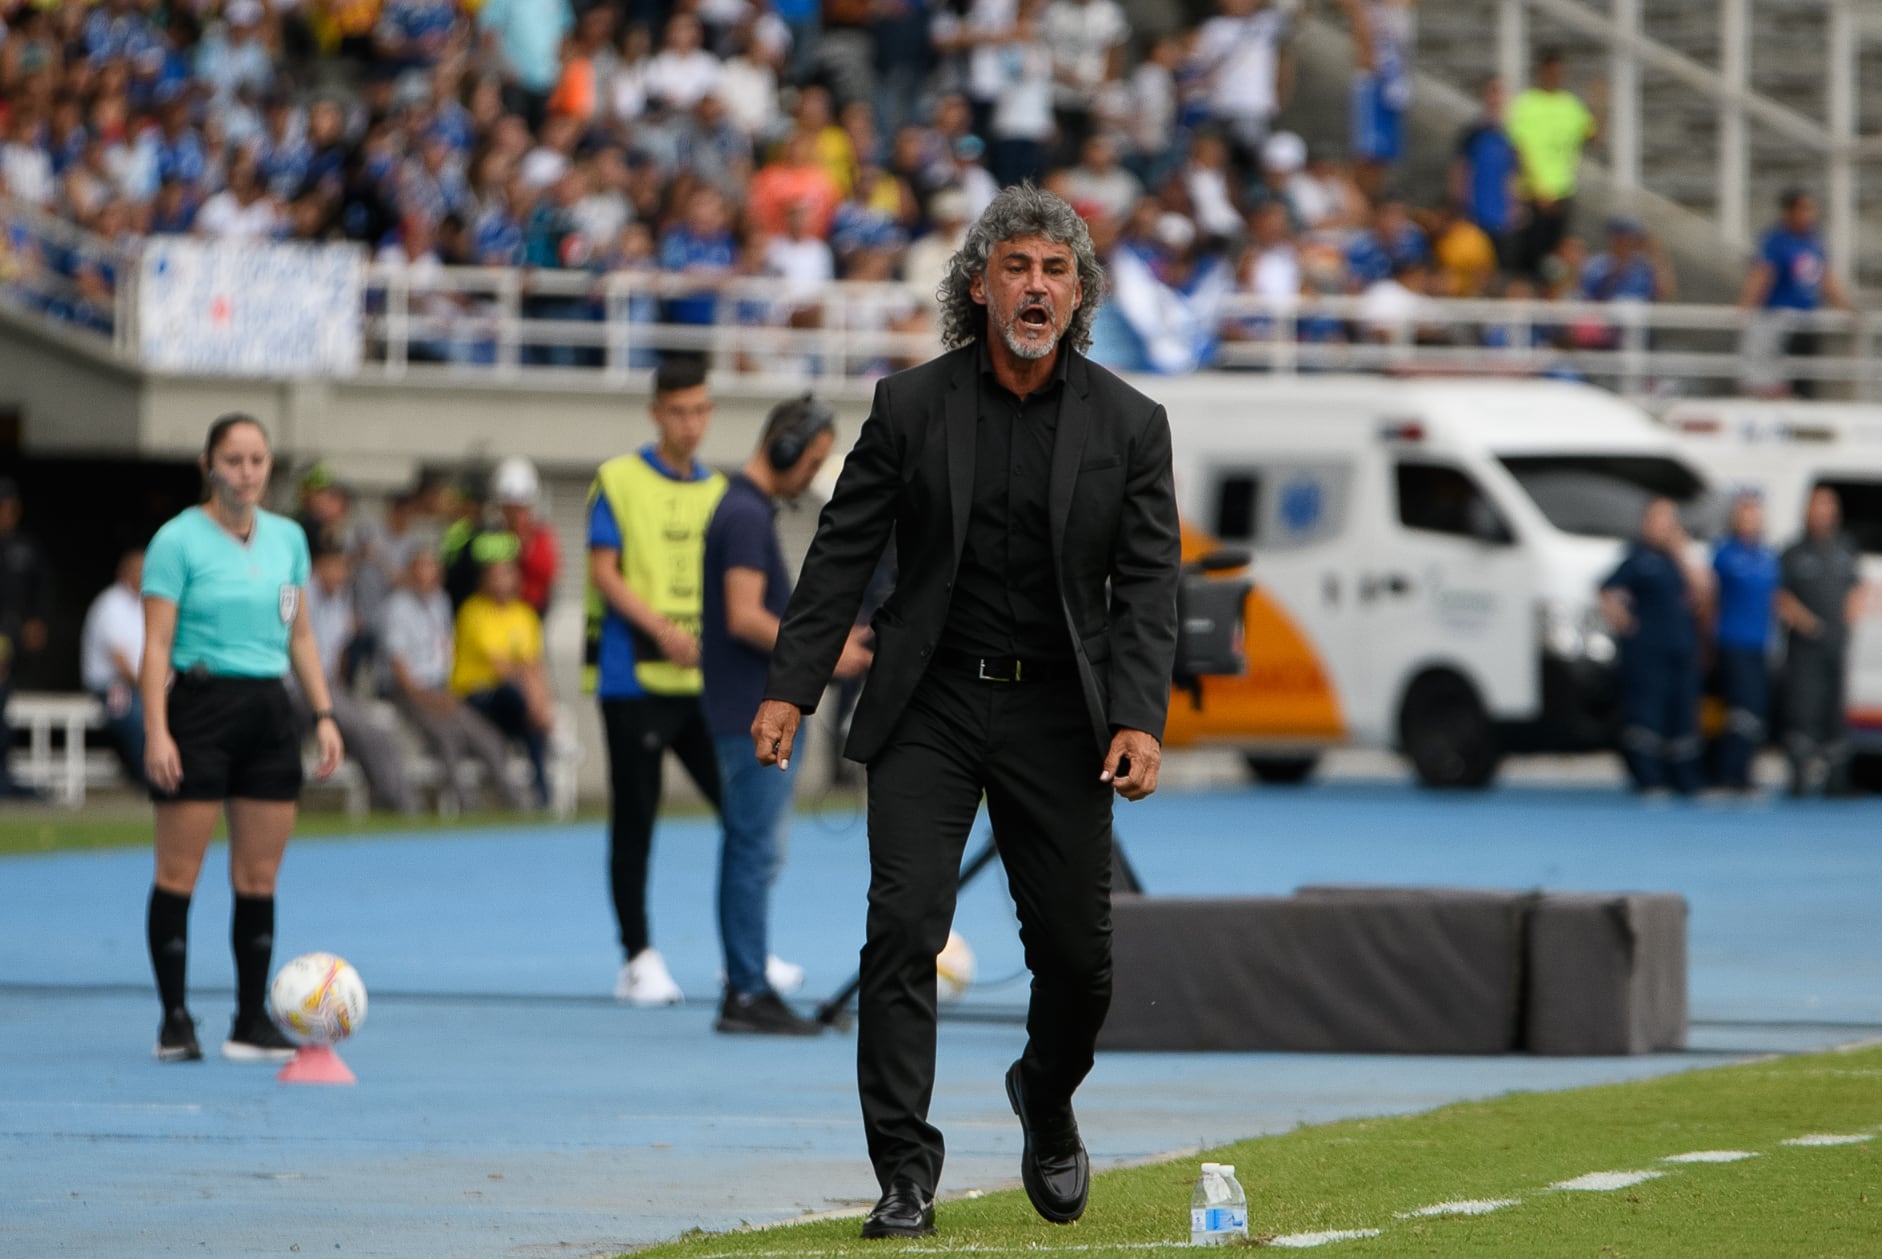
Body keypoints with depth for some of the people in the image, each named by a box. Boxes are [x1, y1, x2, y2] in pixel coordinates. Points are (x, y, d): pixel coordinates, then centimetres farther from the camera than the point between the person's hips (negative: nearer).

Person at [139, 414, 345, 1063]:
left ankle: (252, 1021, 10)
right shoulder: (179, 540, -4)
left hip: (269, 712, 5)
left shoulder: (288, 538, 12)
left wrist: (324, 713, 10)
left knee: (259, 876, 5)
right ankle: (175, 1021, 0)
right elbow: (156, 643, -8)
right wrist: (156, 730, -16)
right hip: (200, 706, -5)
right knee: (179, 870, -4)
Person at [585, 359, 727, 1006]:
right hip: (633, 678, -4)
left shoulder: (718, 491, 14)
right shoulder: (618, 481, 0)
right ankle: (638, 958, 9)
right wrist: (662, 630, -19)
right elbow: (604, 571, -8)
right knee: (634, 818, 0)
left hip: (703, 679, 4)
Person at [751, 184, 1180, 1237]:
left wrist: (1140, 719, -14)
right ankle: (906, 1173, -8)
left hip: (1059, 715, 1)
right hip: (931, 705, -1)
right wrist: (791, 687, -6)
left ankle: (1048, 1098, 37)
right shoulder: (911, 407, 0)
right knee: (904, 929, -11)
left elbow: (1147, 585, -2)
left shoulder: (1130, 425, 1)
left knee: (1077, 948, 5)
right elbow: (843, 554, 2)